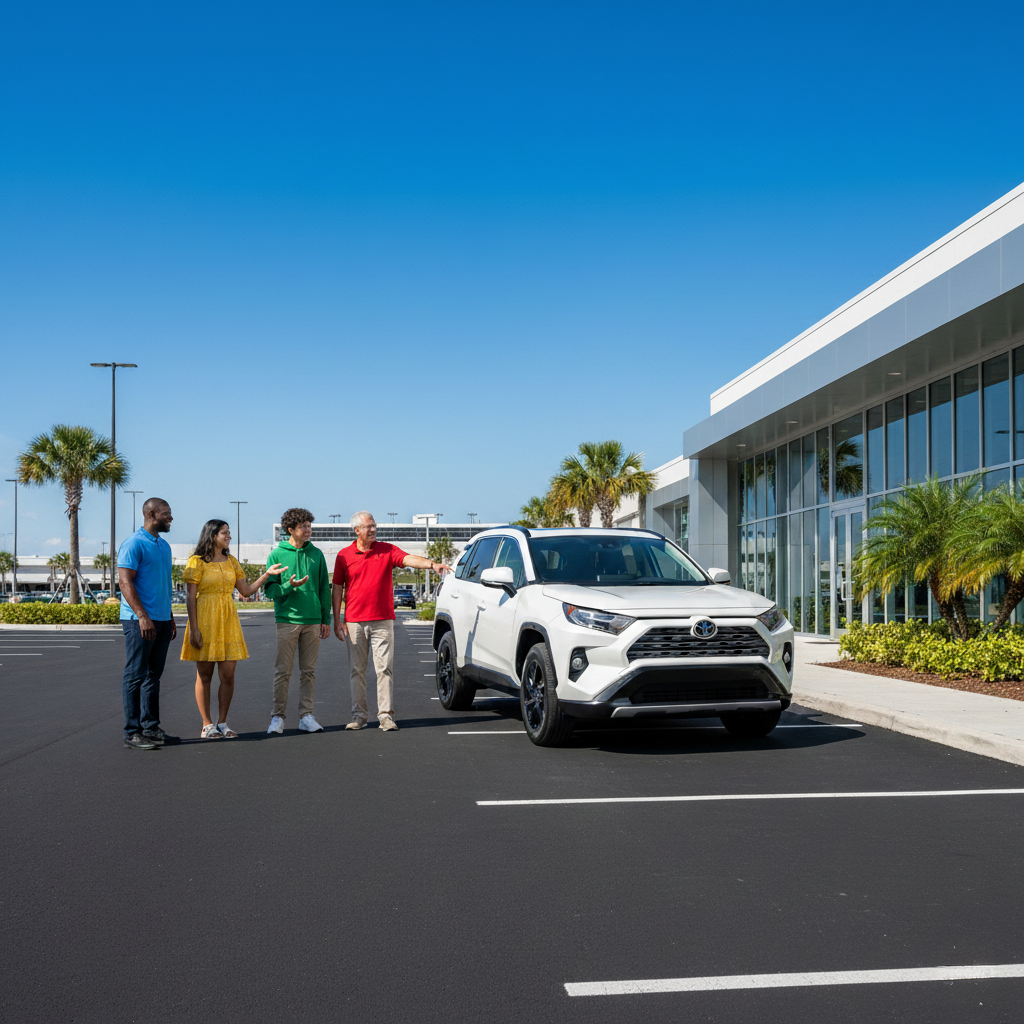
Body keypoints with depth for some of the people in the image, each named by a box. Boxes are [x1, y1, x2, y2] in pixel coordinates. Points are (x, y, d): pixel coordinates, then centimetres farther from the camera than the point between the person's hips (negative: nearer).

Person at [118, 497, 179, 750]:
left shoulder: (164, 545, 17)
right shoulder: (134, 544, -9)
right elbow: (125, 581, -16)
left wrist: (170, 619, 21)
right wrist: (143, 616, -22)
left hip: (161, 620, 9)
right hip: (140, 621, -8)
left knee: (153, 675, 12)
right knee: (135, 677, -4)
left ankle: (150, 728, 18)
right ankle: (132, 733, -1)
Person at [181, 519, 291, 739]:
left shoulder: (231, 561, 12)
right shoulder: (197, 562, -4)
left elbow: (246, 591, 11)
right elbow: (190, 597, -7)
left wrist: (267, 574, -1)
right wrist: (193, 628, -13)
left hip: (228, 621, 5)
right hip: (205, 620, -5)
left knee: (228, 675, 1)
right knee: (204, 675, 1)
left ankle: (222, 723, 12)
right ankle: (207, 725, 9)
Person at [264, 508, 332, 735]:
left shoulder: (316, 554, 9)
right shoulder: (277, 555, 0)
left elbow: (324, 588, 11)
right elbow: (269, 589, -1)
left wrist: (326, 619, 8)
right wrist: (289, 586, -20)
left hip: (312, 621, 3)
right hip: (286, 620, -3)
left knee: (308, 671, 6)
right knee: (282, 671, -1)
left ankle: (306, 716, 12)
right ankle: (278, 717, 7)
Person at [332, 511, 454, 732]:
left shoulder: (387, 550, 4)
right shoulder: (344, 555, 5)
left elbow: (409, 559, -12)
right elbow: (337, 588, 7)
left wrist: (432, 564, -31)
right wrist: (337, 620, 1)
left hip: (382, 621, 0)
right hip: (354, 622, 1)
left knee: (384, 668, -4)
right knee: (357, 670, 5)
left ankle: (386, 715, -2)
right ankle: (359, 715, 13)